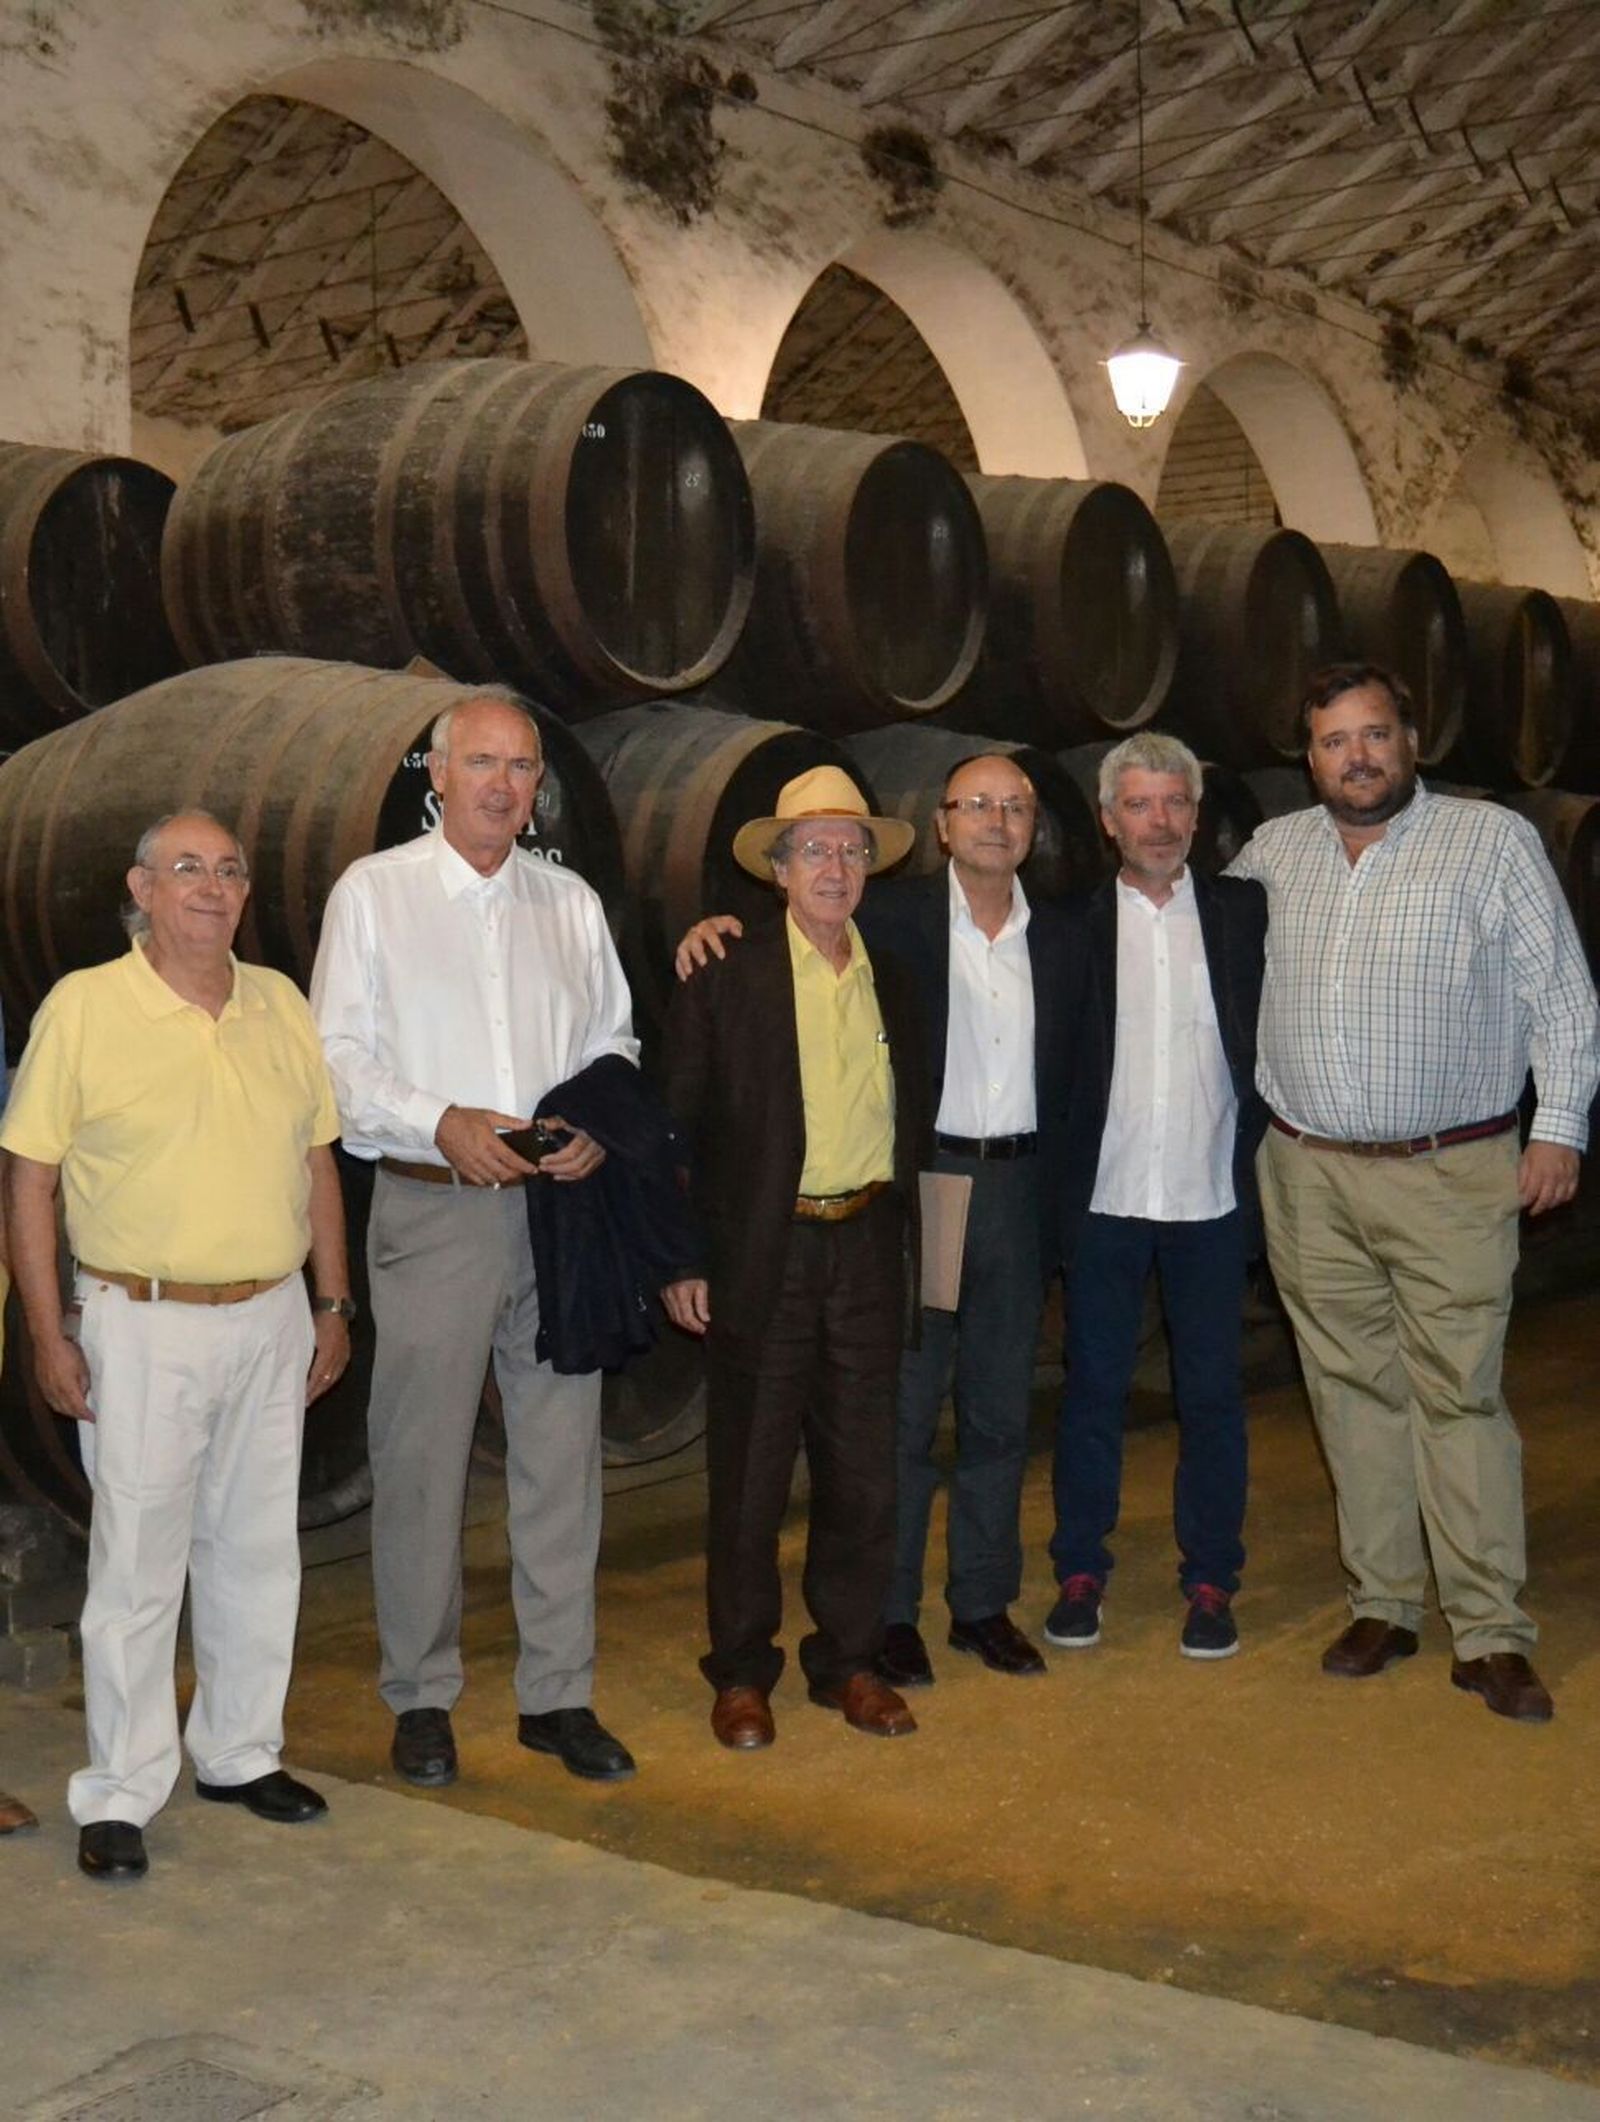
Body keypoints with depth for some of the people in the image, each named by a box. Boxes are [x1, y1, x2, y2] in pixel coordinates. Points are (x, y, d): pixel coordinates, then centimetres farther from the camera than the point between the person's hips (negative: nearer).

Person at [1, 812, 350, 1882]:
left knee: (259, 1551, 14)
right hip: (142, 1324, -4)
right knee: (137, 1564, 2)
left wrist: (333, 1303, 11)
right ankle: (121, 1795, 15)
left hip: (272, 1320, 5)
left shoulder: (281, 1004, 7)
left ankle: (239, 1753, 30)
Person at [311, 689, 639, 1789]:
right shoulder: (373, 892, 3)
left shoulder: (571, 901, 13)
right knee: (421, 1456, 1)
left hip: (559, 1206, 3)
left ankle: (559, 1693, 17)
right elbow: (338, 1058, -1)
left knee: (563, 1451, 5)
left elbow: (615, 1040, 16)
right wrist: (440, 1123, -16)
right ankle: (421, 1697, 16)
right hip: (431, 1207, -3)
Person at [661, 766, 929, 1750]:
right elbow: (678, 1125, -4)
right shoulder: (726, 980, -5)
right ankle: (743, 1673, 19)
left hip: (869, 1248, 4)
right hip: (763, 1254, -4)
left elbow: (909, 1116, 15)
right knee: (751, 1473, 5)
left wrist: (902, 1230, 8)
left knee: (864, 1469, 10)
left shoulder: (894, 982, 9)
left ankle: (849, 1659, 25)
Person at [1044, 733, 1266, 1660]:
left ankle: (1211, 1581, 19)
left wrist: (1263, 1160, -2)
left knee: (1213, 1393, 8)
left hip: (1211, 1196, 1)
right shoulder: (1075, 923, 1)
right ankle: (1081, 1573, 19)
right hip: (1105, 1197, 0)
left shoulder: (1246, 912, 3)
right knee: (1093, 1388, 8)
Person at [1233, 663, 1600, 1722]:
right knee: (1354, 1388, 9)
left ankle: (1492, 1635, 4)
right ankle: (1382, 1605, 21)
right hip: (1309, 1171, 4)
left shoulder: (1496, 839, 0)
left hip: (1450, 1173, -3)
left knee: (1461, 1395, -4)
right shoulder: (1272, 852, 9)